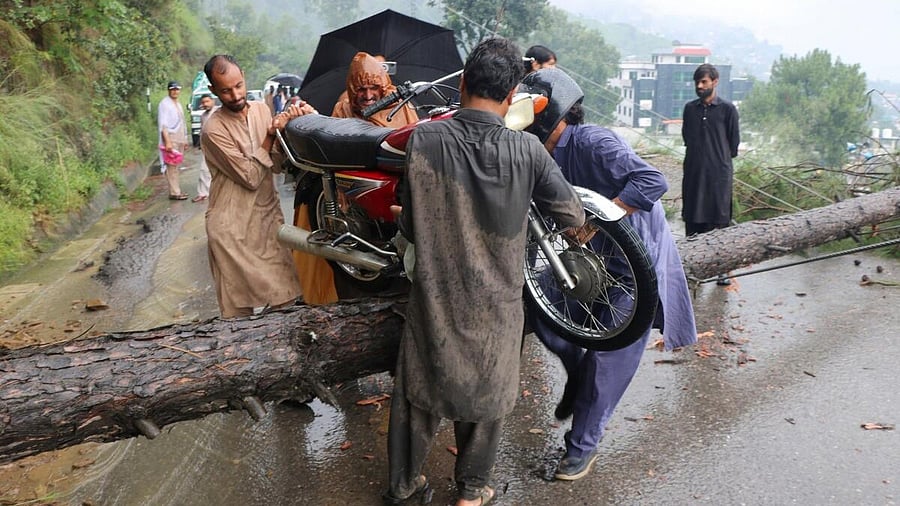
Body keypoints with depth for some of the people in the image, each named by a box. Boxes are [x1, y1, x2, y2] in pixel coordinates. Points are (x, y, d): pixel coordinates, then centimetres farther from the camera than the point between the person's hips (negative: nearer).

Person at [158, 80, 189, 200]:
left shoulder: (178, 104, 17)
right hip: (170, 139, -8)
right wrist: (167, 141, -22)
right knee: (172, 166, -8)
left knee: (175, 166, 10)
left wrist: (184, 139, 21)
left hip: (179, 139, 8)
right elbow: (163, 125, -15)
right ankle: (174, 193, -9)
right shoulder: (164, 104, -9)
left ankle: (176, 190, 13)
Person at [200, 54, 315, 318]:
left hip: (269, 213, 5)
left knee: (285, 297, 6)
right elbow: (251, 177, -16)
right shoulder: (213, 130, -13)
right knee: (240, 305, 1)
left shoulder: (261, 109, 4)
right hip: (234, 226, -5)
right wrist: (271, 135, -17)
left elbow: (278, 164, 1)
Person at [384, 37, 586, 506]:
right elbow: (573, 216, -4)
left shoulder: (425, 139, -14)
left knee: (419, 385, 19)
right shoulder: (526, 150, -15)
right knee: (486, 393, 19)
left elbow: (409, 226, -5)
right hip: (495, 301, 0)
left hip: (434, 295, 1)